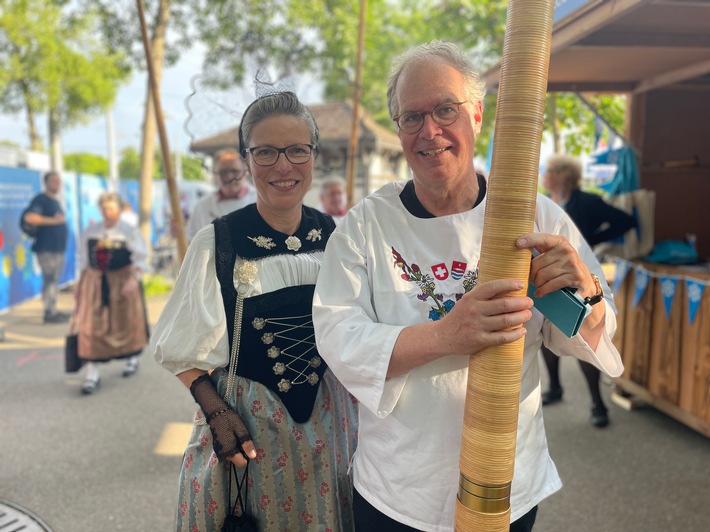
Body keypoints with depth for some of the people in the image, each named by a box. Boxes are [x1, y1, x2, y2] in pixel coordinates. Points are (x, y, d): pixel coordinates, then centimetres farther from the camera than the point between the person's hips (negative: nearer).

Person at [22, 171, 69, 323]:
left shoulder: (56, 201, 20)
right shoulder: (40, 199, -8)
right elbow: (29, 217, -22)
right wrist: (53, 220, -19)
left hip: (58, 248, 9)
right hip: (46, 248, -9)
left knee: (54, 280, 10)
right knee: (50, 280, -8)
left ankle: (53, 310, 15)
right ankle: (49, 313, -5)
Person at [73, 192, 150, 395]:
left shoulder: (130, 231, -4)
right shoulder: (90, 232, 7)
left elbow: (140, 259, -8)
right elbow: (84, 261, 13)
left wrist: (133, 279, -20)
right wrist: (80, 285, 12)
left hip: (122, 282, -3)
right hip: (95, 282, 3)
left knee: (127, 323, 10)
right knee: (91, 326, -4)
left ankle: (132, 358, 35)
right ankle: (92, 373, 0)